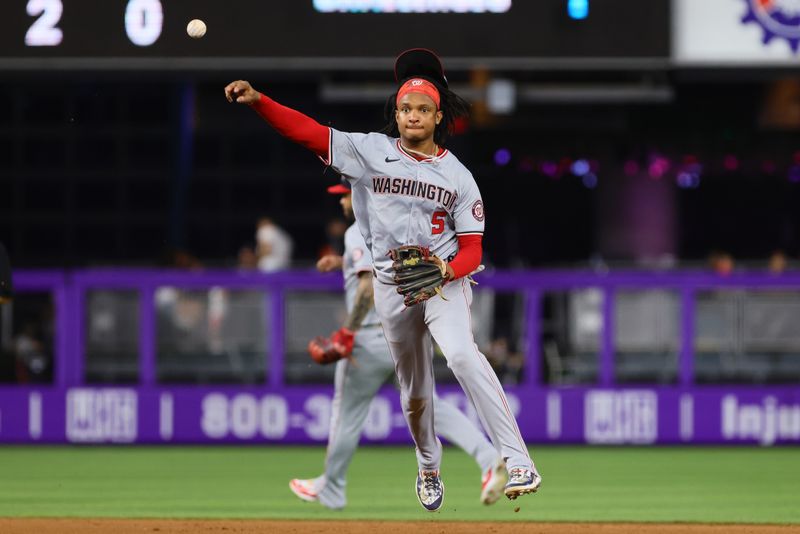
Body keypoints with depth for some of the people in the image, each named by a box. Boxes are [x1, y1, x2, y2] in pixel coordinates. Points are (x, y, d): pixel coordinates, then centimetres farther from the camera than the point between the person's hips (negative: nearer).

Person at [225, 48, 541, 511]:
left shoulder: (458, 177, -2)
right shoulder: (371, 151, 0)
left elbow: (472, 249, -3)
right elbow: (307, 130, -7)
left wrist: (446, 269, -25)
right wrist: (257, 101, -21)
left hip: (445, 280, -3)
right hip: (391, 283, 3)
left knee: (462, 354, -29)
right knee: (414, 387, 13)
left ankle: (518, 461, -36)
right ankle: (429, 468, 41)